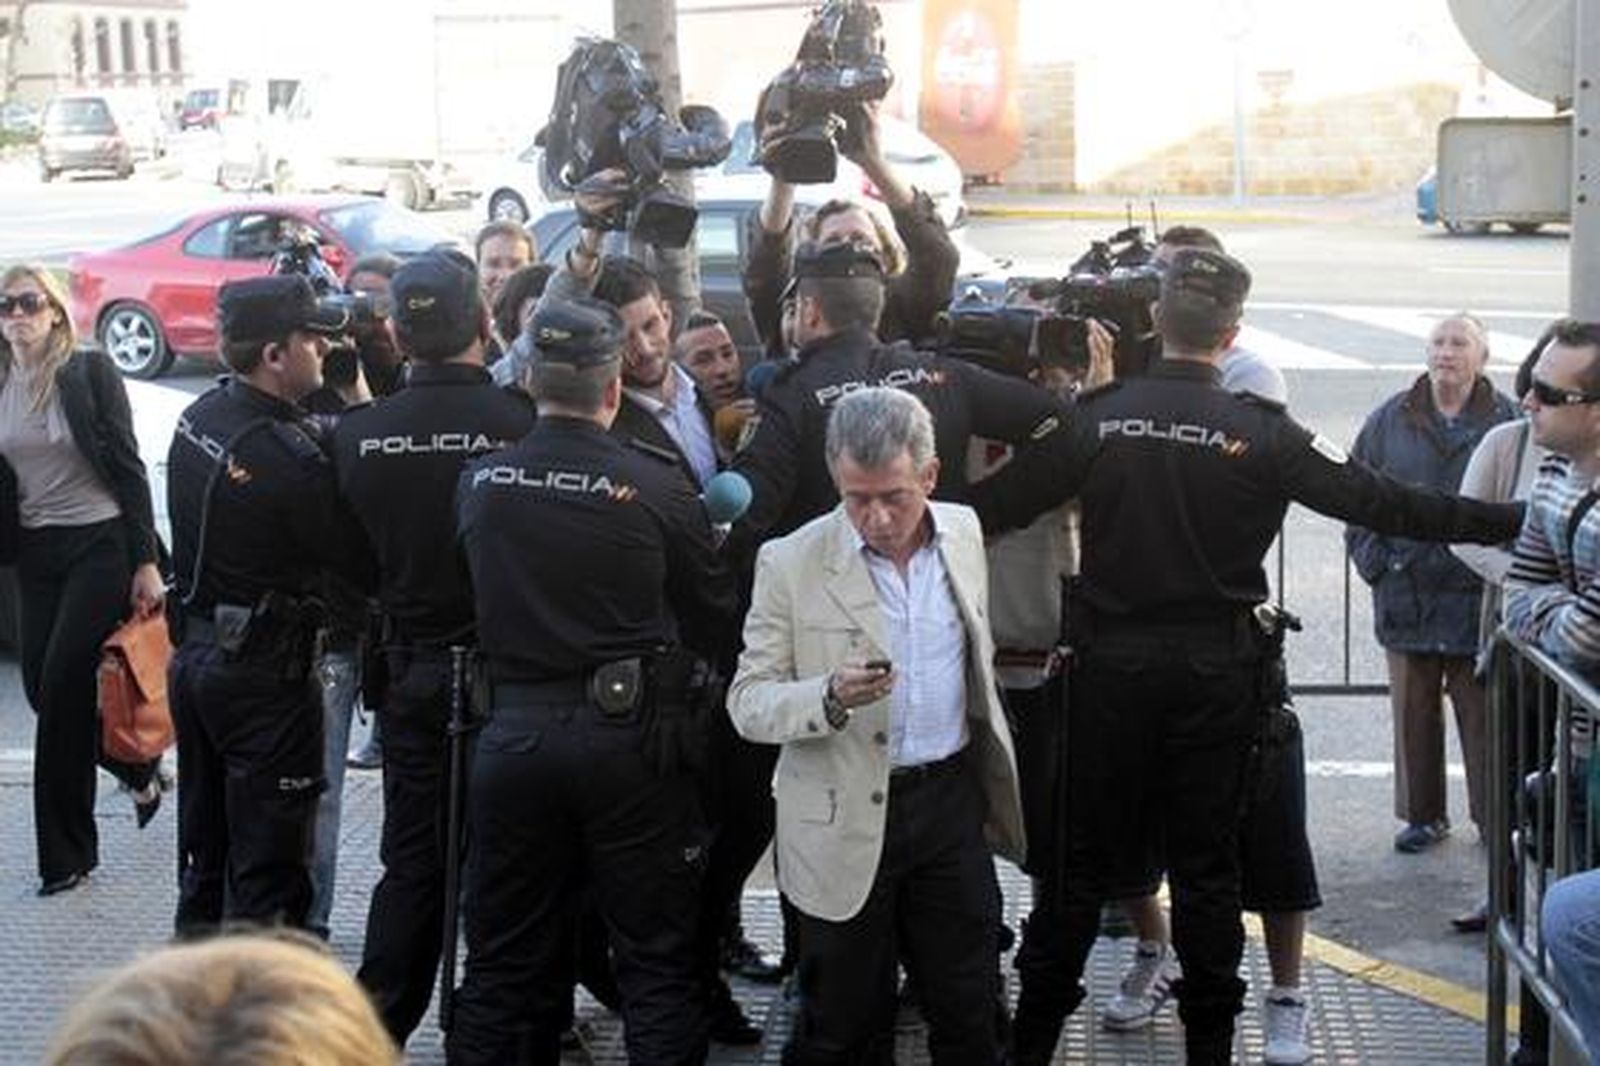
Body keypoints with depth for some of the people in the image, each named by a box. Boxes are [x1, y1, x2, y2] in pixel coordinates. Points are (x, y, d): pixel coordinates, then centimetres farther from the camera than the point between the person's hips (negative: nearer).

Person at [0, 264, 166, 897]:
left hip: (100, 544, -5)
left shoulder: (90, 373, -7)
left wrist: (146, 561, -10)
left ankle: (64, 855, 9)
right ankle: (138, 768, 31)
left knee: (61, 689, -9)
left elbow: (128, 468, -7)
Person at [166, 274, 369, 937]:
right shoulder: (288, 458, -24)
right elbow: (362, 563, -17)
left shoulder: (198, 417, 2)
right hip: (263, 671, -9)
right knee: (269, 878, 1)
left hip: (193, 652, 9)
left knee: (205, 853, 20)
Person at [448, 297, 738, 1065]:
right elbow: (715, 616, -1)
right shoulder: (655, 485, -12)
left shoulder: (479, 482, -2)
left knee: (503, 963, 13)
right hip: (628, 734, -3)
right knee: (657, 962, 7)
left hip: (512, 732, 3)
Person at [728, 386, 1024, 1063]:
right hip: (846, 824, -3)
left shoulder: (963, 532, 3)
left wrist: (993, 783, 21)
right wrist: (831, 697, -28)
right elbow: (747, 703, -9)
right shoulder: (790, 563, -11)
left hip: (951, 802, 4)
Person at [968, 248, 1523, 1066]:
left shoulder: (1096, 417, -5)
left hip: (1111, 661, 1)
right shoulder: (1259, 432, -9)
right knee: (1206, 859, 9)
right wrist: (1505, 522, -1)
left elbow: (994, 502, -2)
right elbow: (1381, 504, -8)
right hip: (1214, 669, -1)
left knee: (1085, 851, 10)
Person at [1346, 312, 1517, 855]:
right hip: (1407, 595, 3)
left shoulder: (1508, 422, -2)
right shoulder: (1390, 421, 6)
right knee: (1413, 713, 10)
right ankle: (1423, 815, 22)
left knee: (1484, 713, 4)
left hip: (1479, 599, -2)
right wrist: (1374, 559, 3)